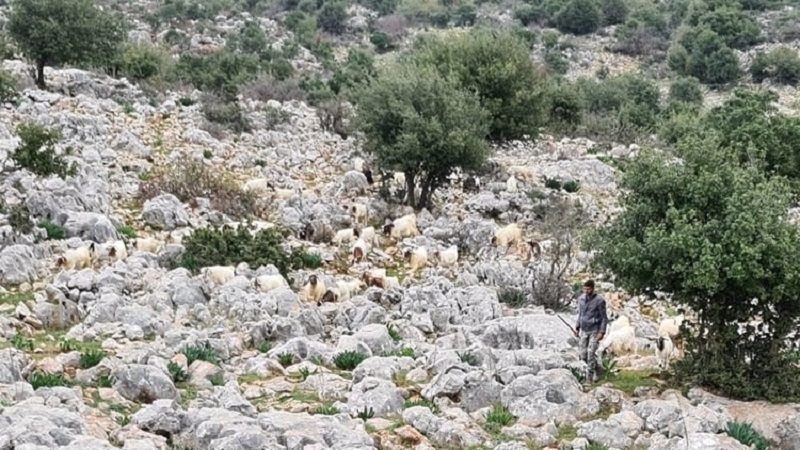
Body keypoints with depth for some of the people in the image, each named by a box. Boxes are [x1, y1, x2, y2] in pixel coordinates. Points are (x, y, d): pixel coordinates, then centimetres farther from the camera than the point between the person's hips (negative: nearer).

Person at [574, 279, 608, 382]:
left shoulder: (599, 300, -14)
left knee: (591, 352, -13)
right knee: (583, 354, 3)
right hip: (584, 331, 6)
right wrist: (577, 328, 12)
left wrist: (602, 332, -16)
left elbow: (604, 318, -10)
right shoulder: (581, 299, 3)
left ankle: (592, 375, 1)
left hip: (595, 331, -6)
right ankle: (597, 367, 26)